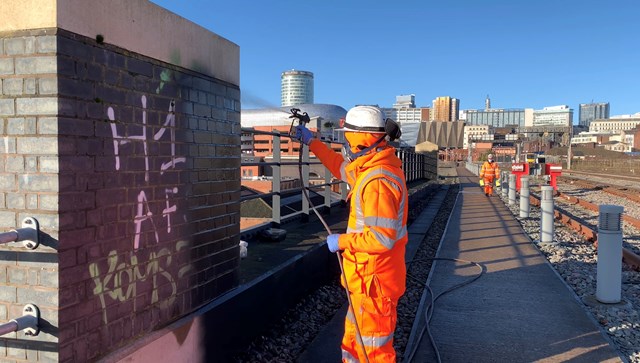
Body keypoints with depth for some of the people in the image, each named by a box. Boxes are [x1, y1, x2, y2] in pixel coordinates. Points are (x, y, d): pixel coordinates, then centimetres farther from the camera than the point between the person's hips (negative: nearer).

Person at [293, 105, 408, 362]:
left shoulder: (378, 180, -27)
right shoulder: (373, 166, 5)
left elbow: (382, 238, -30)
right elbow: (342, 167, 25)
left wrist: (342, 241, -17)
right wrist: (312, 143, 27)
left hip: (374, 280, -10)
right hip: (367, 276, 10)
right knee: (354, 342, 26)